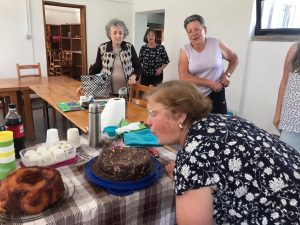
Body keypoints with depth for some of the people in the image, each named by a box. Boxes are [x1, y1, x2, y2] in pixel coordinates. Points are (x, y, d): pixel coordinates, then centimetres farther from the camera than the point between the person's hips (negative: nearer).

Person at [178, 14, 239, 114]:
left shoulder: (217, 44, -3)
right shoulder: (184, 50, -6)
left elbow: (234, 59, 13)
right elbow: (183, 77, -15)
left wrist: (227, 75, -5)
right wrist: (210, 83, -16)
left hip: (215, 95, 0)